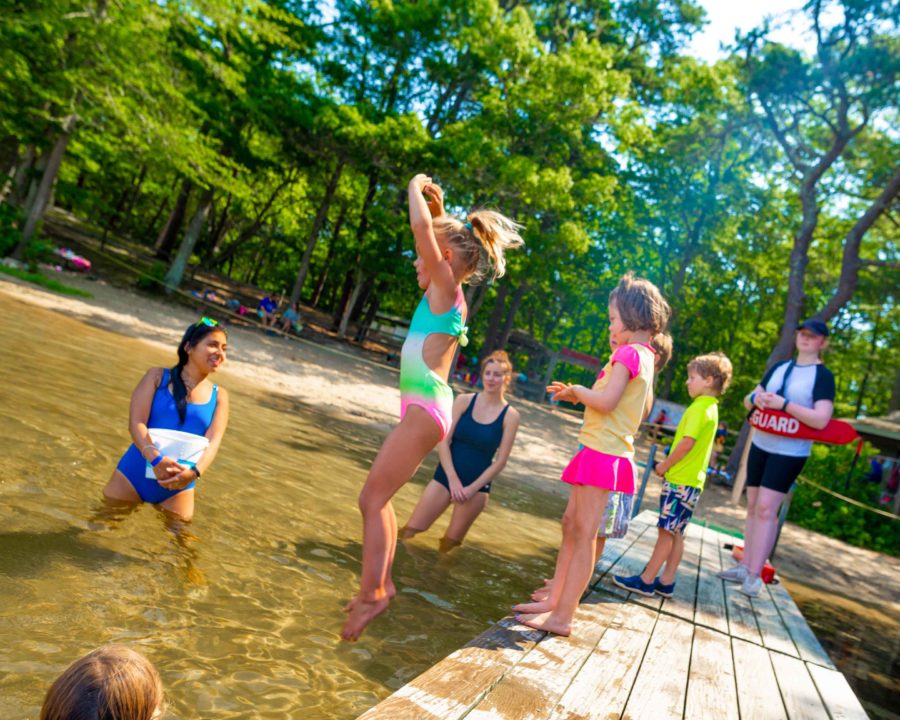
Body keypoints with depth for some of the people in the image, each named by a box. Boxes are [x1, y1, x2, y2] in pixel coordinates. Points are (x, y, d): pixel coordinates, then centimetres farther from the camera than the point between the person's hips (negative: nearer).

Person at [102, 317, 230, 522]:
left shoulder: (219, 396, 3)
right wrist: (156, 459, -28)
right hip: (135, 474, -1)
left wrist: (194, 472, -29)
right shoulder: (157, 376, -1)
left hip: (178, 486, 1)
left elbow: (213, 443, -8)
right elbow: (136, 423, -11)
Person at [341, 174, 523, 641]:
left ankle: (370, 594, 3)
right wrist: (438, 210, 24)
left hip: (425, 409, -10)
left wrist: (417, 188, -4)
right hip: (422, 409, 10)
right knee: (377, 498, 13)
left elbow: (421, 227, -21)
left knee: (373, 499, -5)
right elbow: (433, 230, 34)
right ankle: (381, 585, 23)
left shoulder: (446, 288, -9)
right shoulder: (447, 293, 15)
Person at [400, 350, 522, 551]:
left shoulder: (510, 416, -6)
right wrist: (453, 479, -13)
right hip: (446, 476, 2)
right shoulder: (464, 401, -2)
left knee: (450, 544, 5)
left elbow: (500, 461, -6)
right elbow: (443, 440, -6)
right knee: (410, 530, -1)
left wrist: (472, 488, -11)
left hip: (477, 486, -1)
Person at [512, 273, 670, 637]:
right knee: (570, 525, 14)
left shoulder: (630, 353, -13)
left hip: (603, 453, -10)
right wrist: (577, 394, 13)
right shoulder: (643, 356, 17)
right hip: (599, 452, 10)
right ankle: (554, 600, 22)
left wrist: (578, 390, -6)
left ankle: (562, 617, -1)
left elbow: (606, 402, -22)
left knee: (584, 533, -7)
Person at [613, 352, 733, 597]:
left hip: (681, 480, -9)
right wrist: (669, 465, 12)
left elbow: (687, 442, -22)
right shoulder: (711, 408, 15)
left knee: (666, 531, -4)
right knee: (676, 533, 12)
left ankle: (646, 580, 2)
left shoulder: (700, 407, -14)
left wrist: (665, 465, -10)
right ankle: (666, 582, 19)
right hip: (689, 479, 9)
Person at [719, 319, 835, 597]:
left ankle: (754, 575, -6)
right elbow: (748, 400, 14)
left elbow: (821, 419, -19)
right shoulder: (779, 367, 11)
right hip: (760, 445, 6)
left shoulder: (823, 375, -7)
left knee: (766, 508, -11)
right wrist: (755, 398, -10)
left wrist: (784, 404, -26)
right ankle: (745, 566, 14)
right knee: (753, 506, 8)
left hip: (790, 453, -6)